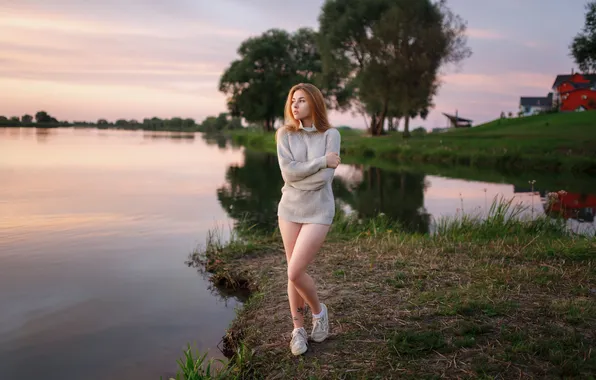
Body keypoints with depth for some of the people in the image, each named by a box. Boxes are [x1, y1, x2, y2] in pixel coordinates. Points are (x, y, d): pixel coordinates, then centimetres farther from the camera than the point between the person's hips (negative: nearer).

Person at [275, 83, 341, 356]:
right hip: (289, 210, 3)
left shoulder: (331, 135, -5)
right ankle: (298, 329, 25)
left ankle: (318, 310, 18)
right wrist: (322, 161, -15)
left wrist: (297, 177, -11)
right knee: (294, 272, 8)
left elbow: (325, 177, -16)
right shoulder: (284, 134, 0)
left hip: (318, 212, -3)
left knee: (295, 272, -12)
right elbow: (288, 172, -14)